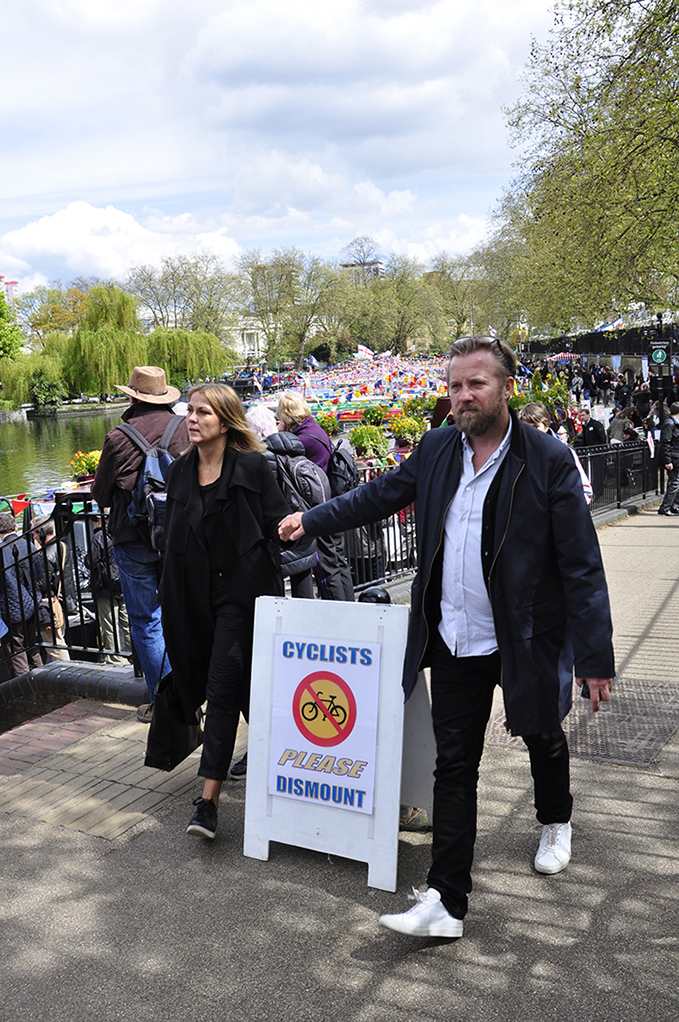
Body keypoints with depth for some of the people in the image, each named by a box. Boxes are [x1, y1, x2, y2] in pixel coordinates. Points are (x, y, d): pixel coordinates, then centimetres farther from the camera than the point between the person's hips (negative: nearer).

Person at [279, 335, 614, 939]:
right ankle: (448, 903, 14)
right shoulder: (437, 449, -1)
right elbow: (380, 495, 16)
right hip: (455, 640, 3)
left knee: (543, 737, 23)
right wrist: (312, 519, 17)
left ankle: (556, 823, 55)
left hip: (529, 638, -2)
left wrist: (596, 658, -15)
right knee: (454, 766, 5)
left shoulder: (549, 460, -15)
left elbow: (581, 565, -14)